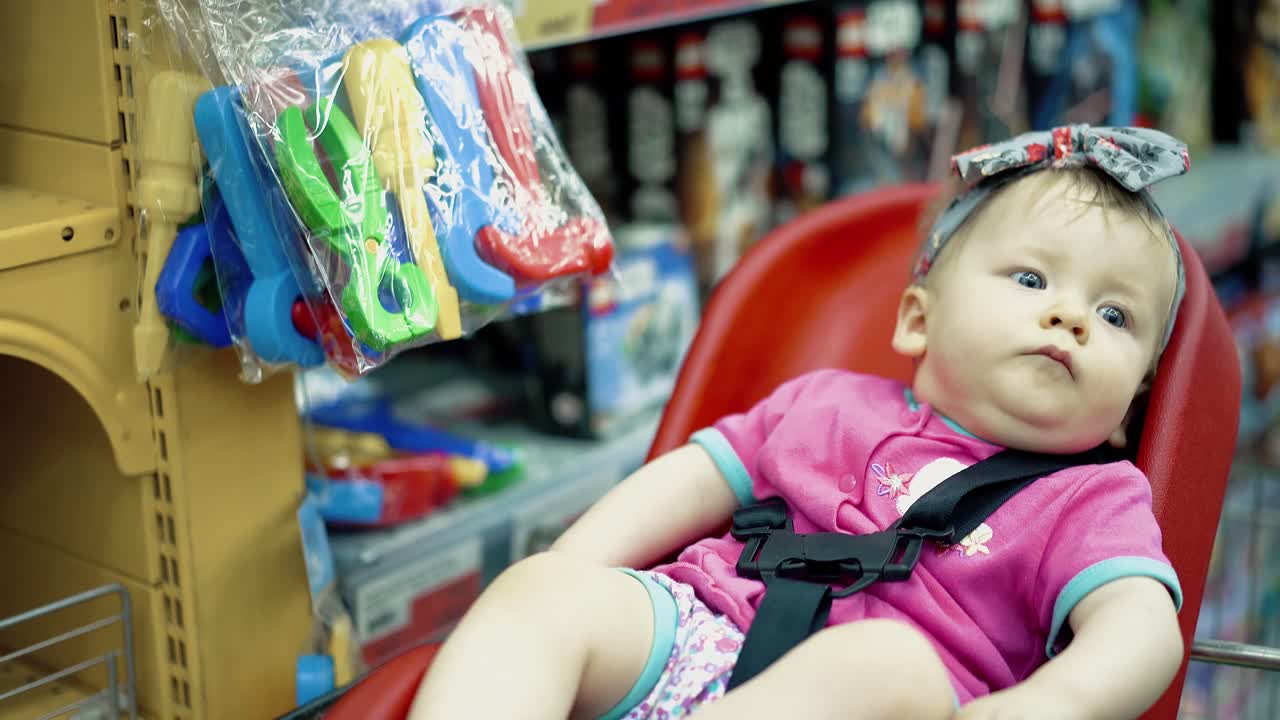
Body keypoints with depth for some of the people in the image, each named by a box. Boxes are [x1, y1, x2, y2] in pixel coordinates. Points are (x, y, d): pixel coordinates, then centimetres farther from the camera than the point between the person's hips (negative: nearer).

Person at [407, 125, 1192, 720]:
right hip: (696, 634, 4)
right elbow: (692, 482, 22)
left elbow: (1142, 625, -4)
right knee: (539, 587, -21)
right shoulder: (831, 403, 25)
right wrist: (566, 583, 6)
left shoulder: (1091, 502, 14)